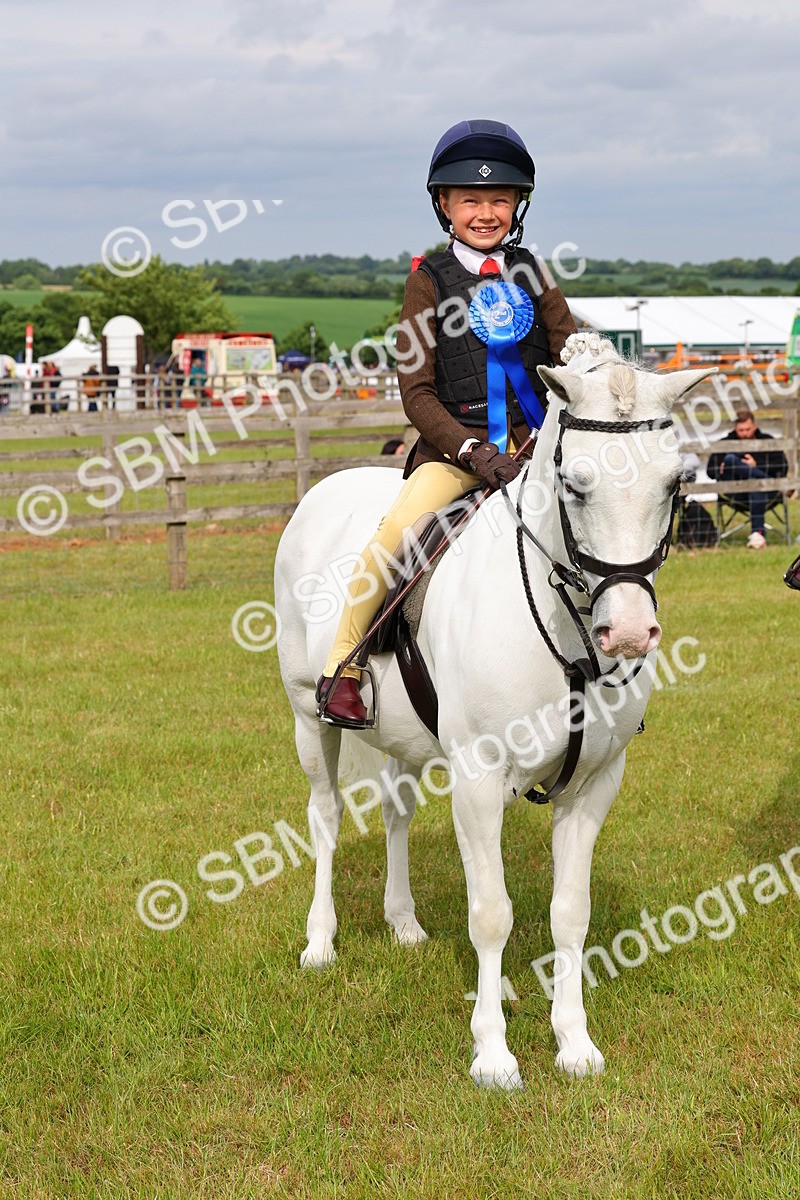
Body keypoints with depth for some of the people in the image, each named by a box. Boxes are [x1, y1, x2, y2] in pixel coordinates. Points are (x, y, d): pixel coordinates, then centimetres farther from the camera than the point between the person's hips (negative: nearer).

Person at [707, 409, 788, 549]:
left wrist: (757, 466, -8)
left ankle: (757, 532, -47)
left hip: (764, 491, -1)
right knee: (730, 459, -23)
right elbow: (711, 471, 10)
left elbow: (782, 469, 2)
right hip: (736, 493, 1)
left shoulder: (767, 441, 15)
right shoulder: (726, 443, 17)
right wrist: (722, 470, -12)